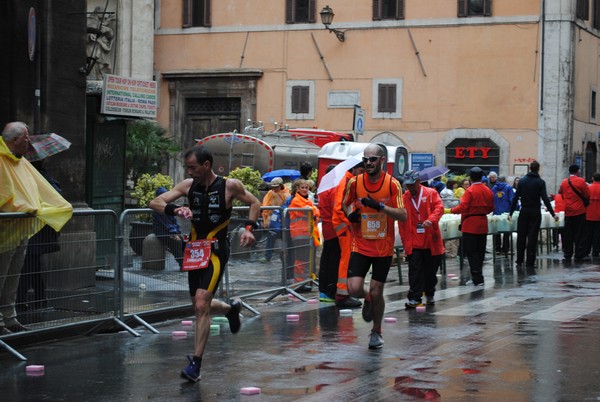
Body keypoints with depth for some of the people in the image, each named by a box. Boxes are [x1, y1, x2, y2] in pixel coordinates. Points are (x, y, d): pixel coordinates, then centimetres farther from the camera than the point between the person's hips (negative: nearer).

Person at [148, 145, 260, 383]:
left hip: (216, 251, -6)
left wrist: (249, 228, -9)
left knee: (201, 305, -16)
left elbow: (254, 203, 7)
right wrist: (174, 210, -24)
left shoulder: (230, 186, -8)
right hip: (194, 251, 6)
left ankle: (196, 364, -11)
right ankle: (231, 309, 48)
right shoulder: (188, 186, 1)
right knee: (200, 306, 16)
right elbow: (155, 203, -4)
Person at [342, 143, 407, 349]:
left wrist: (380, 206, -25)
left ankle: (376, 332, 26)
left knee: (377, 292, 2)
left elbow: (403, 215, -12)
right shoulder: (354, 182, -3)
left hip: (383, 247, -1)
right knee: (354, 289, -13)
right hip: (360, 245, 1)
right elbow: (346, 204, 15)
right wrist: (350, 213, -7)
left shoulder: (392, 184, -8)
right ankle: (367, 299, 25)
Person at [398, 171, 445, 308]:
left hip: (430, 241, 0)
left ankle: (430, 295, 26)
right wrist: (405, 241, 3)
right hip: (413, 242, 0)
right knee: (415, 270, -6)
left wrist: (431, 220, -31)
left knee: (431, 269, 10)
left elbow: (439, 207, -11)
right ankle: (414, 298, -3)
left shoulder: (431, 193, 3)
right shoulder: (404, 197, 7)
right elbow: (401, 222, 8)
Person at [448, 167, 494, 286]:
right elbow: (491, 208, 12)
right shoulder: (488, 191, 6)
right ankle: (478, 277, 18)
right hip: (483, 224, 6)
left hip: (470, 225, -6)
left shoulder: (470, 190, -14)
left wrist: (450, 210, -8)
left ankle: (477, 278, -5)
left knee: (471, 252, -1)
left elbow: (463, 207, -20)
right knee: (480, 251, 12)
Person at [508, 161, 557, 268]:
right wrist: (553, 214, -10)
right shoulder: (540, 182, -5)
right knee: (532, 237, 0)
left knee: (521, 236, 9)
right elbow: (545, 199, -11)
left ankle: (519, 261, 11)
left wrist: (511, 212, 5)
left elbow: (515, 198, 0)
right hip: (535, 212, -2)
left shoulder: (522, 181, 2)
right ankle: (530, 262, -1)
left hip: (524, 211, 2)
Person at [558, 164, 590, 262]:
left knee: (568, 234, 8)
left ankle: (567, 256, 9)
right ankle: (579, 255, -2)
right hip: (579, 210, -4)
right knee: (580, 234, 0)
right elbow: (587, 196, -6)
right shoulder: (581, 181, -9)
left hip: (568, 212, 4)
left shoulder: (564, 182, 4)